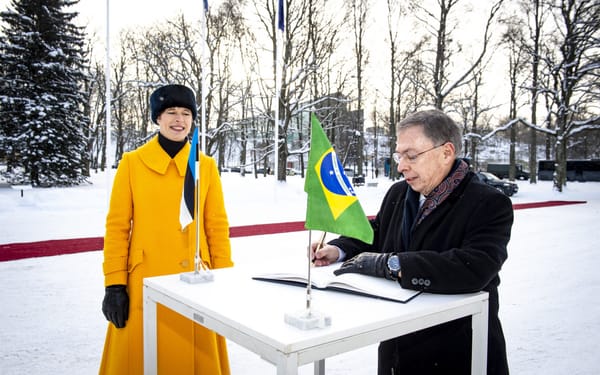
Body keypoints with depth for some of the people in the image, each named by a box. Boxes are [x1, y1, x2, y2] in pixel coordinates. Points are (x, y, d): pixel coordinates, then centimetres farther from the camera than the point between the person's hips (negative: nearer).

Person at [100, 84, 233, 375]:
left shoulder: (206, 165, 3)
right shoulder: (132, 162, -1)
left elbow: (217, 226, 5)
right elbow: (117, 226, 0)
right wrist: (114, 284, -4)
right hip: (145, 283, -1)